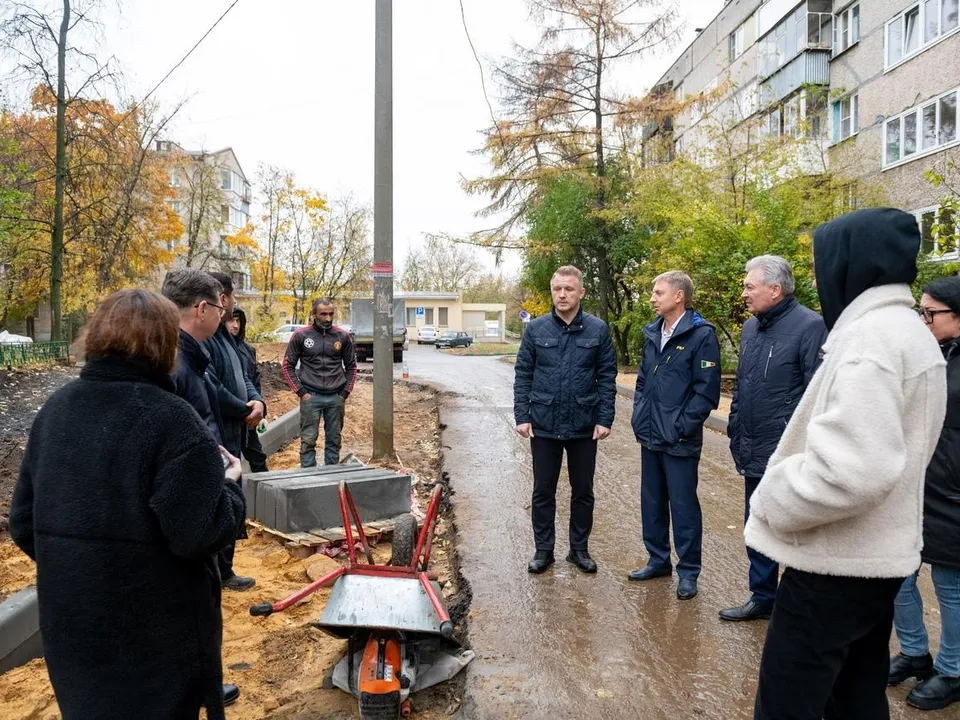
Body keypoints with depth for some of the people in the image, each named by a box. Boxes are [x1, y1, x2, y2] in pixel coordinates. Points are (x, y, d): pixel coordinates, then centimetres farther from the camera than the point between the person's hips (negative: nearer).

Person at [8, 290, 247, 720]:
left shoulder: (55, 409, 1)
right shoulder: (170, 419, -21)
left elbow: (24, 523, 8)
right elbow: (201, 534, -24)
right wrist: (231, 484, -6)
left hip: (72, 625, 6)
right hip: (157, 632, -6)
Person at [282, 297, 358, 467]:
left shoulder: (343, 336, 4)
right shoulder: (300, 335, 0)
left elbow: (351, 366, 12)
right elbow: (288, 366, 4)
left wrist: (345, 393, 3)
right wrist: (300, 391, -4)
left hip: (336, 397, 2)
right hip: (311, 397, -2)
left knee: (334, 440, 9)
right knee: (308, 440, 0)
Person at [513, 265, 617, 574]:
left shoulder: (598, 329, -2)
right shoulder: (536, 329, -1)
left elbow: (607, 377, 0)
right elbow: (523, 375, 2)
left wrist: (605, 419, -6)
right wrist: (522, 416, -6)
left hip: (584, 426, 0)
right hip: (543, 425, 0)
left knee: (583, 491, 13)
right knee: (543, 491, 10)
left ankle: (580, 549, 29)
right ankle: (543, 549, 26)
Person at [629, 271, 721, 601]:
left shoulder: (701, 335, -12)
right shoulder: (652, 333, 10)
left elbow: (706, 391, -15)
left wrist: (681, 426, -16)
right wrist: (639, 416, 7)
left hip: (679, 441, -7)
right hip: (650, 437, 7)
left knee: (683, 506, 4)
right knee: (652, 502, 16)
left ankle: (688, 571, 19)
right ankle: (658, 560, 32)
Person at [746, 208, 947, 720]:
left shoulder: (870, 335, -20)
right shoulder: (909, 332, 13)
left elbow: (853, 468, -31)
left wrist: (774, 502, -16)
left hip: (836, 564, -10)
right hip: (876, 556, 10)